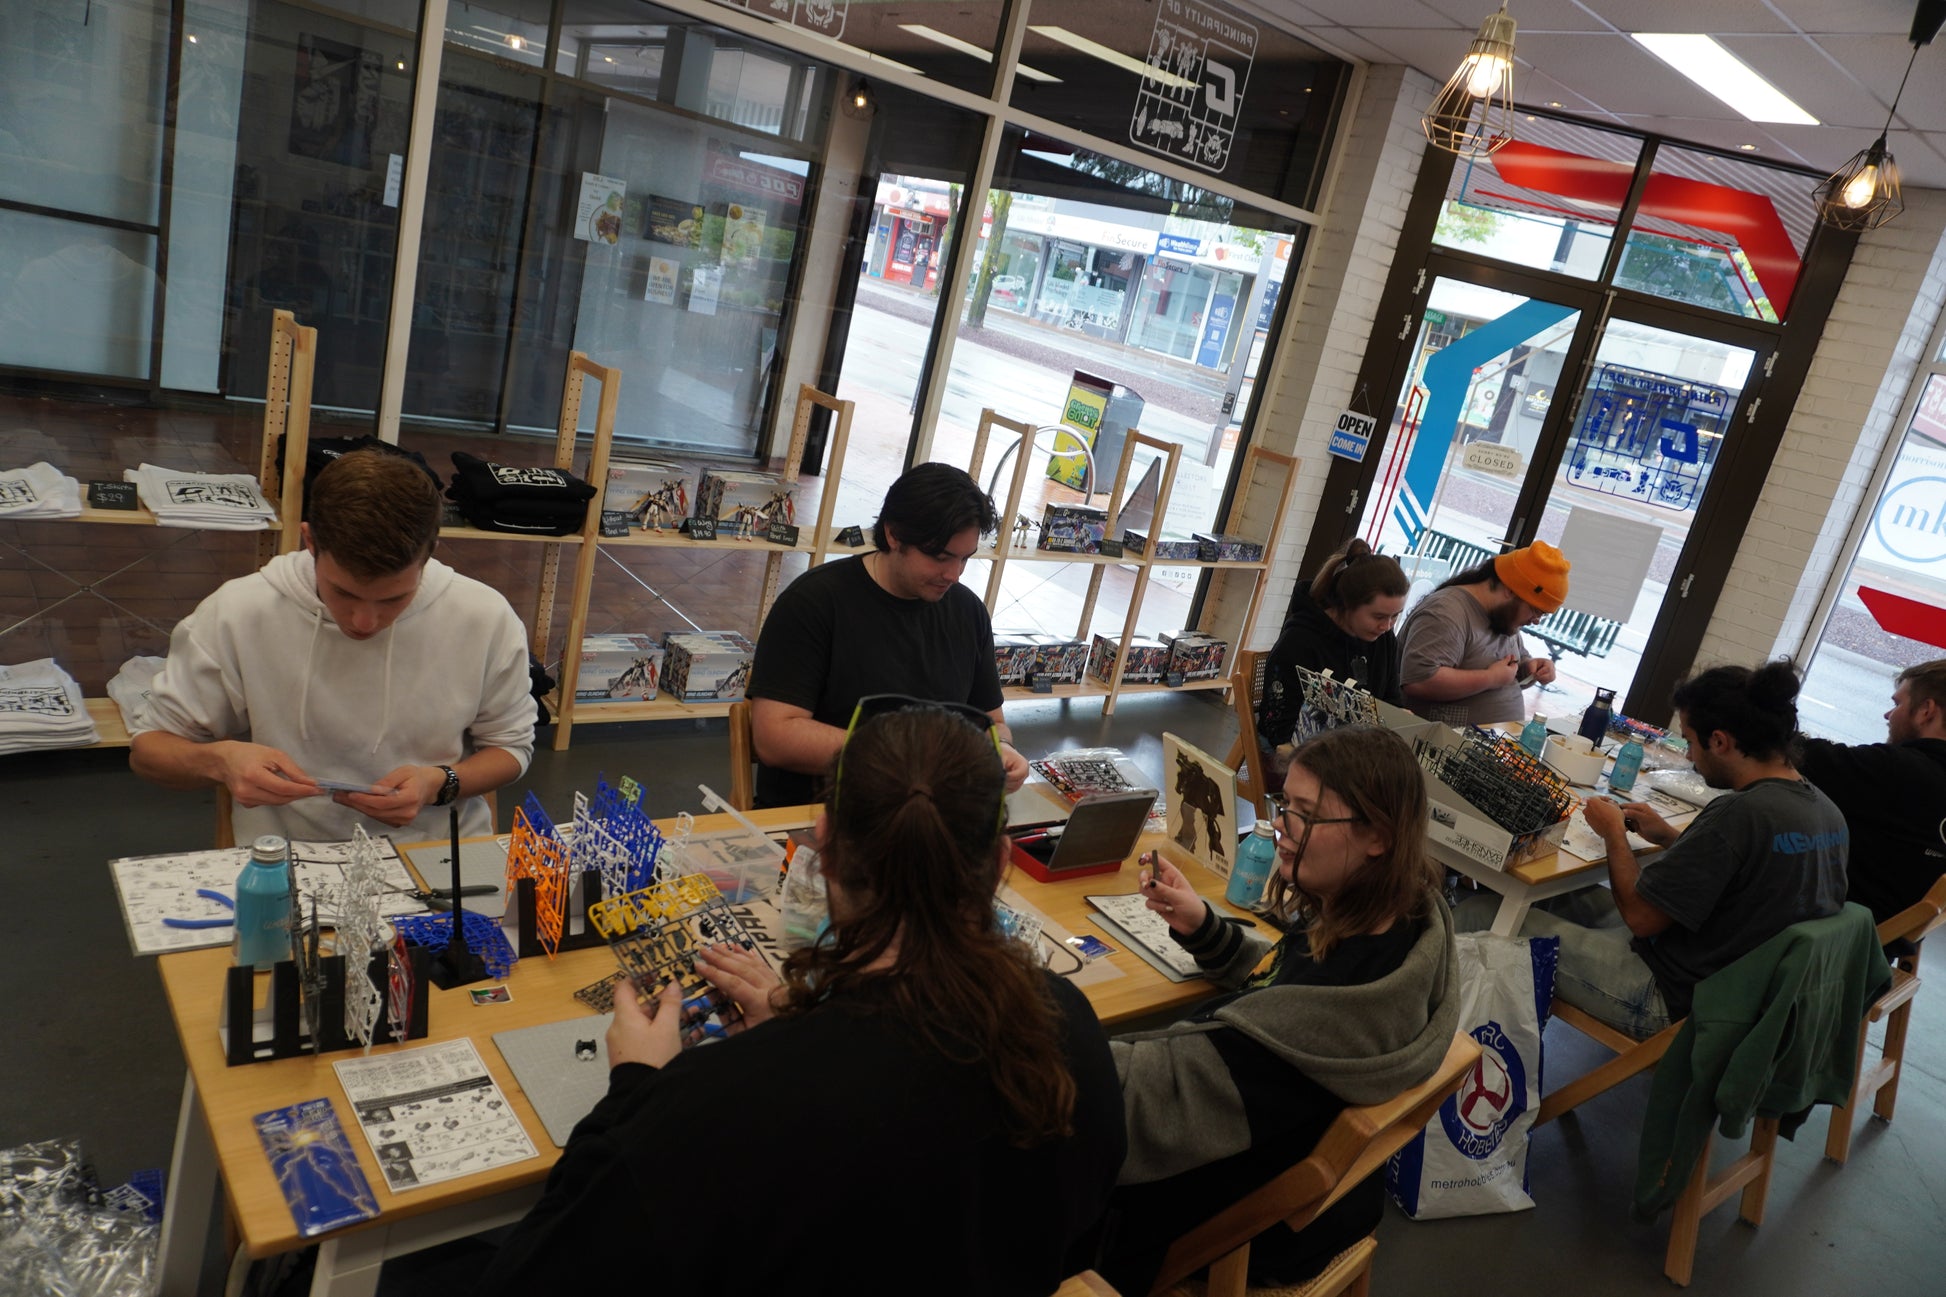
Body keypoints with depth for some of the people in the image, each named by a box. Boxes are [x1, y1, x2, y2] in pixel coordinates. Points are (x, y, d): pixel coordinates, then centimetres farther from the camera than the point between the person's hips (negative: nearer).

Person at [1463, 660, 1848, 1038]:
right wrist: (1671, 838, 10)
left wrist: (1614, 834, -6)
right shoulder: (1826, 809, 1)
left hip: (1670, 999, -10)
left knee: (1479, 913, -6)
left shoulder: (1739, 814, -28)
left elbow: (1640, 916, -21)